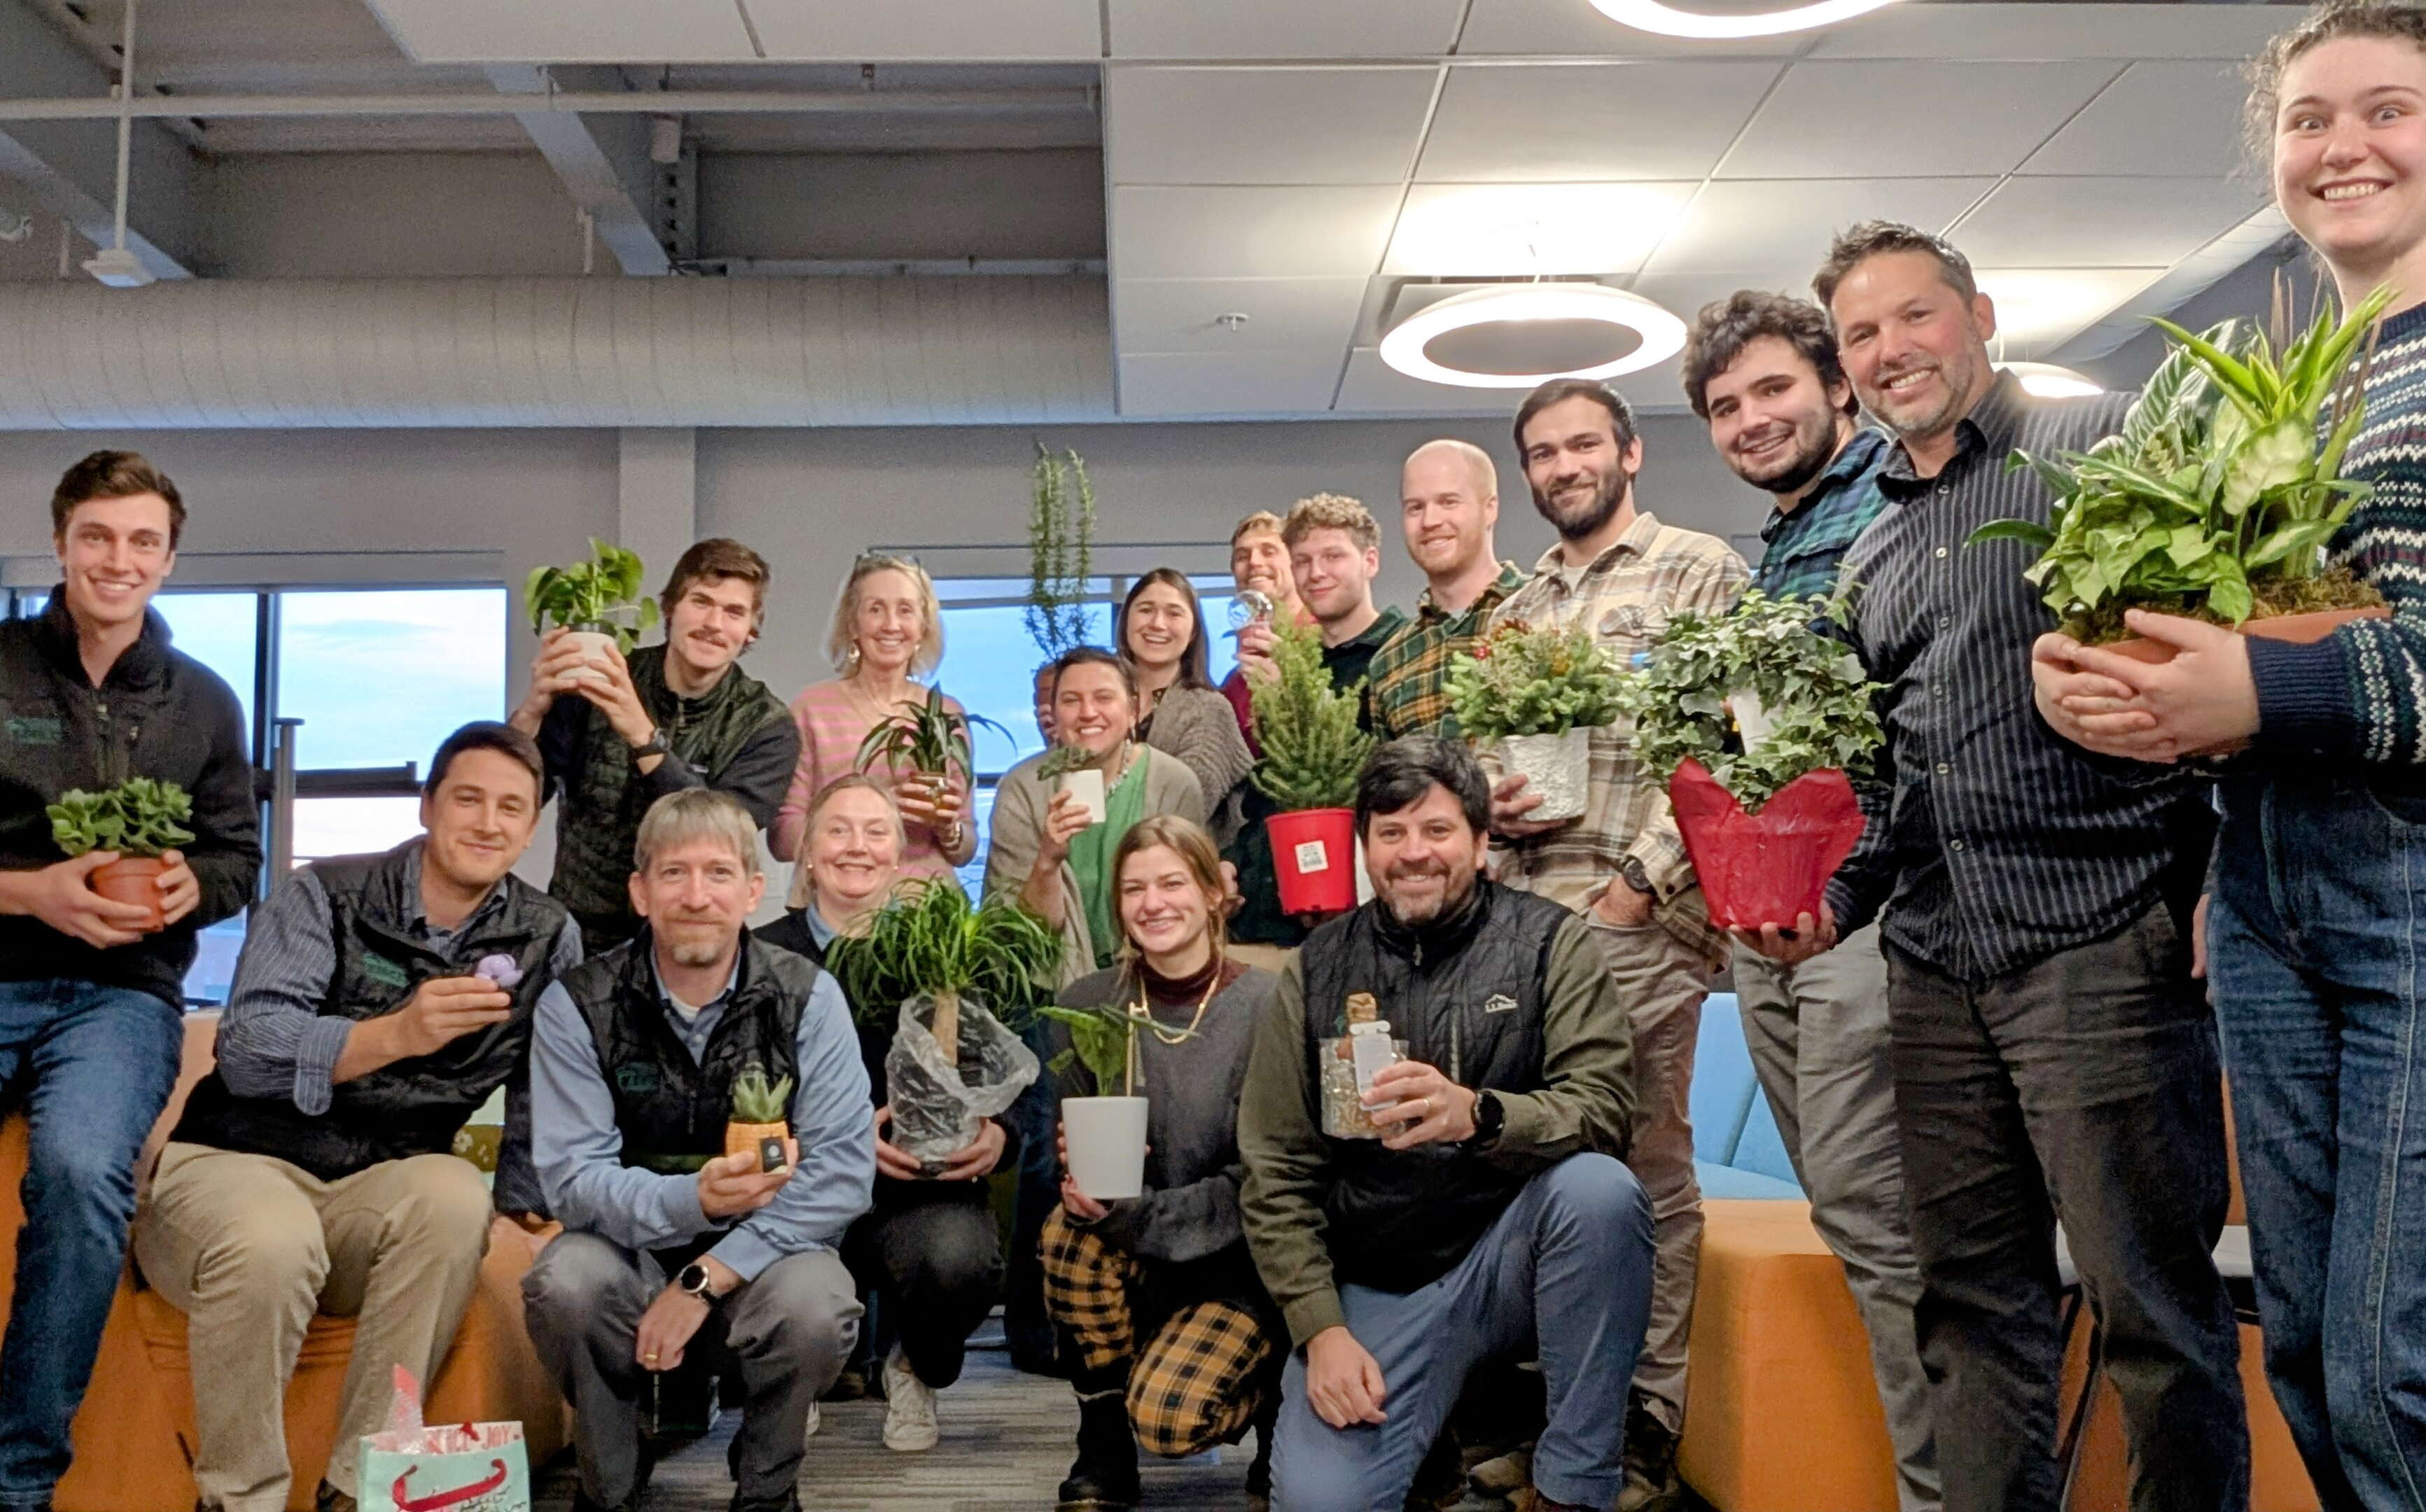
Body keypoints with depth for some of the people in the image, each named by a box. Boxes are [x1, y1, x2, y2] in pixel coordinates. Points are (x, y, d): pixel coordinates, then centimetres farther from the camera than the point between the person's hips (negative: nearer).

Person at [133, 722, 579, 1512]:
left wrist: (523, 1212, 3)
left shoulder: (549, 937, 3)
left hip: (380, 1194, 2)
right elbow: (247, 1053, -18)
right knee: (271, 1243, -36)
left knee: (456, 1196, -31)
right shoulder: (325, 894, -4)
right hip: (236, 1160, -2)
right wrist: (397, 1033, -33)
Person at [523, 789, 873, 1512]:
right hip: (629, 1249, 1)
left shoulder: (808, 998, -9)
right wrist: (693, 1201, -34)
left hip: (763, 1253, 0)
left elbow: (842, 1169, -16)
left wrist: (707, 1277, -24)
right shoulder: (577, 1006, -9)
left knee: (815, 1307, -32)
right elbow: (573, 1178, -14)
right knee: (564, 1284, -31)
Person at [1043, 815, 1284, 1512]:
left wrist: (1137, 1213, -26)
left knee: (1167, 1414, -26)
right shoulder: (1087, 1003, -3)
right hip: (1133, 1270, 4)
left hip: (1241, 1263, -4)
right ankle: (1103, 1454, -6)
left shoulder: (1266, 1007, -13)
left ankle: (1271, 1396, 10)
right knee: (1071, 1230, -27)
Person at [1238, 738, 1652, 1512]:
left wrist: (1477, 1115, -35)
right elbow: (1274, 1174, 3)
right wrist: (1321, 1329, -8)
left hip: (1513, 1254, 0)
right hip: (1377, 1287, 0)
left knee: (1600, 1187, -32)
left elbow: (1602, 1108, -15)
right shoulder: (1317, 973, 2)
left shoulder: (1550, 942, -3)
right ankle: (1458, 1428, 11)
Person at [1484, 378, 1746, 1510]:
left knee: (1649, 1168, 0)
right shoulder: (1517, 609, 20)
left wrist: (1638, 881, -13)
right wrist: (1488, 801, 2)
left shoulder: (1700, 571, 1)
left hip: (1641, 914, -6)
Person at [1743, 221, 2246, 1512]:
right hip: (1931, 965, 6)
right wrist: (1841, 898, 8)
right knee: (1971, 1295, 11)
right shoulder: (1868, 557, 20)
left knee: (2151, 1294, 1)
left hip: (2099, 935, -6)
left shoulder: (2100, 443, 2)